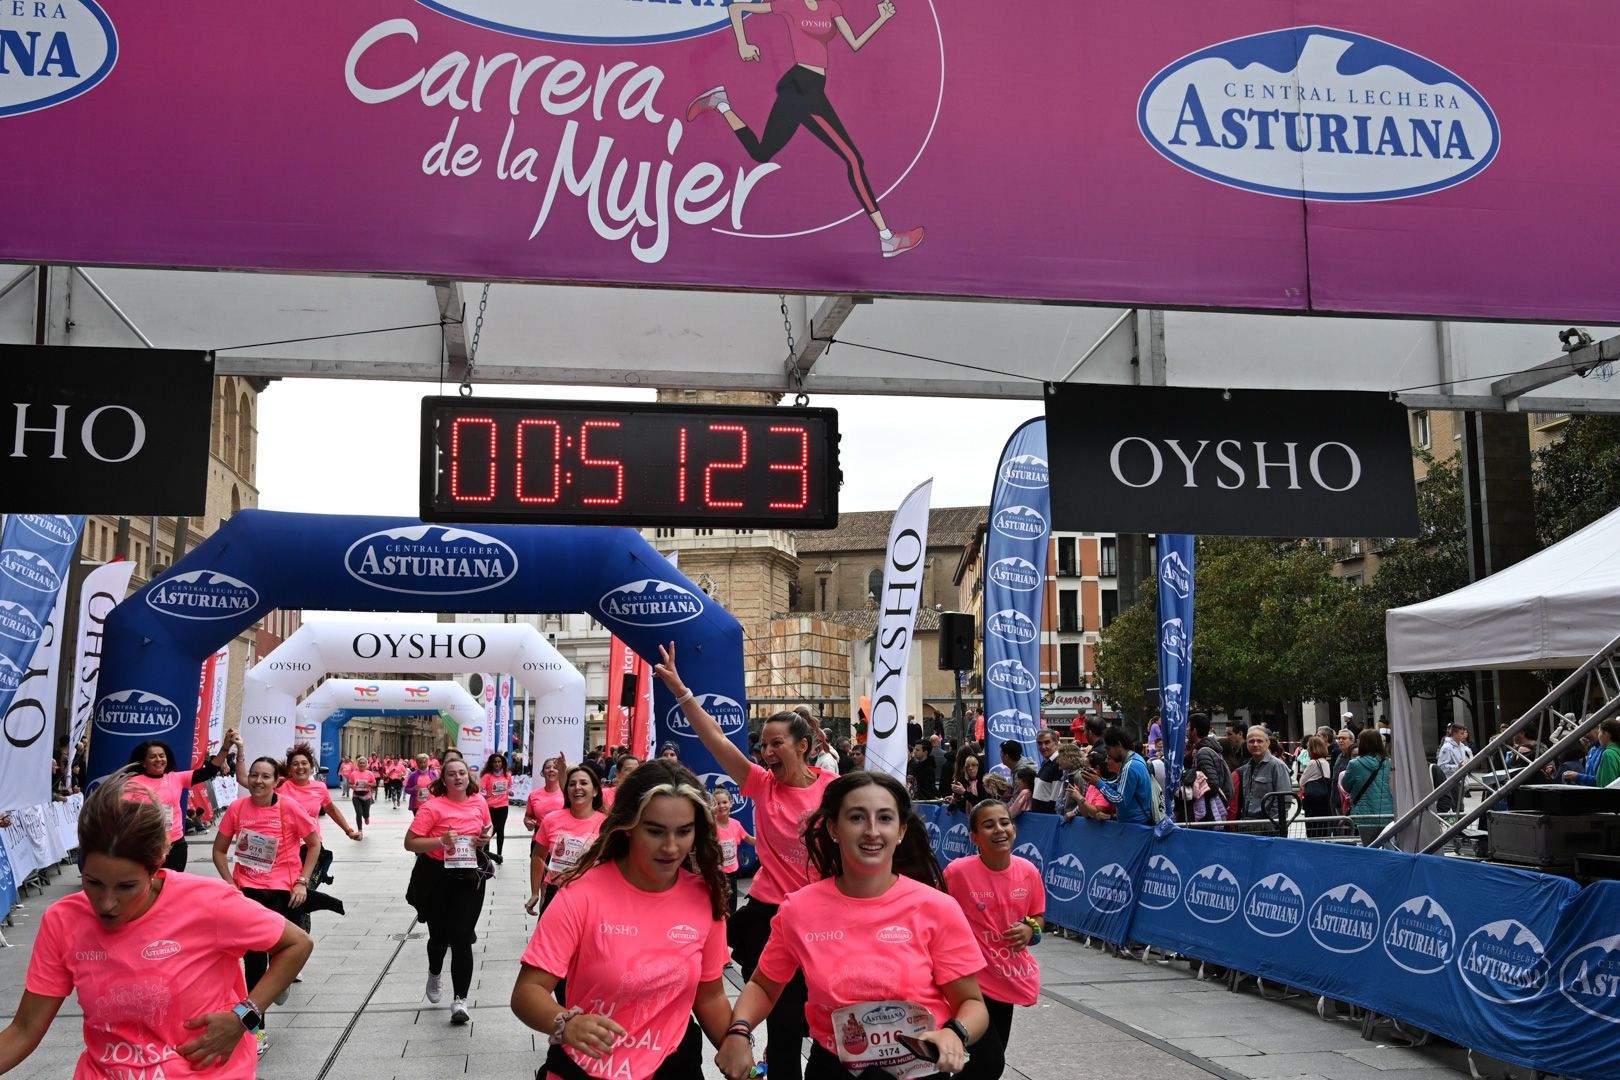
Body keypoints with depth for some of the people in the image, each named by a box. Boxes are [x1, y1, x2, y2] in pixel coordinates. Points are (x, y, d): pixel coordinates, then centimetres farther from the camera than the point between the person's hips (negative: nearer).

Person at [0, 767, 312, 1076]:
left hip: (207, 1071, -2)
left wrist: (242, 1018, -13)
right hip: (101, 1071, 2)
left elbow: (298, 944, -5)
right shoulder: (61, 922, -5)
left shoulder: (207, 902, -15)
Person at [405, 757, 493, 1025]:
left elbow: (488, 827, 22)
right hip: (437, 877, -2)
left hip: (469, 877, 2)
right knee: (440, 935, 14)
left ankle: (460, 999, 0)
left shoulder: (479, 802, 2)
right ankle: (434, 974, 47)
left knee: (462, 937, -5)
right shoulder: (433, 806, -13)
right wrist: (440, 841, -27)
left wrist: (487, 837, -1)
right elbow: (410, 843, -13)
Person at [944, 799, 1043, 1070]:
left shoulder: (1028, 871, -7)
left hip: (1010, 977, 5)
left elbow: (1038, 915, 10)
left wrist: (1030, 930, -11)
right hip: (973, 979, -5)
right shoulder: (958, 872, -19)